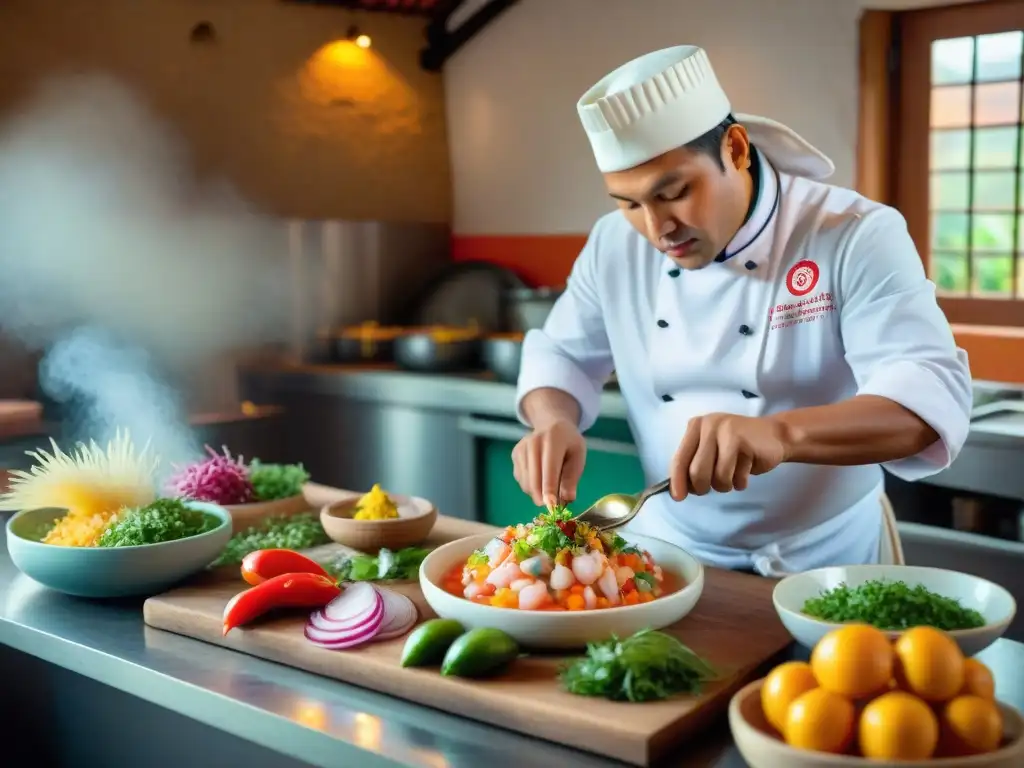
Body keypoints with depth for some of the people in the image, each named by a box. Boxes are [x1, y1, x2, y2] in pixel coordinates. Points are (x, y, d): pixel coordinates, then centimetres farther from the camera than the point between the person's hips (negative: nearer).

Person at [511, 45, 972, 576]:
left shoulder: (856, 237, -14)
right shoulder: (614, 245, -2)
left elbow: (934, 395, -25)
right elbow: (561, 356, 8)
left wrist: (781, 433, -42)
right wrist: (553, 424, -15)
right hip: (669, 551, 3)